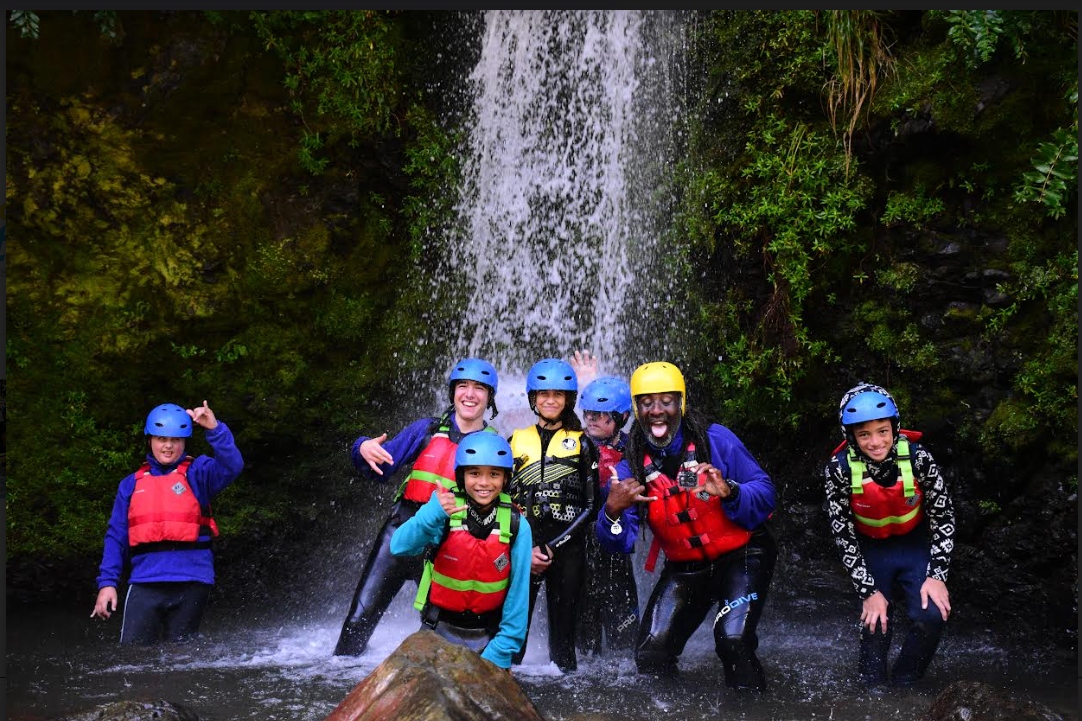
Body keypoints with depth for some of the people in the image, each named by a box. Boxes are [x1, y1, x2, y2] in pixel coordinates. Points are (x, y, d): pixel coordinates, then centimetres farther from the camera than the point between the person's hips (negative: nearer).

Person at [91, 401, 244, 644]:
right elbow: (116, 537, 12)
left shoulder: (197, 474, 4)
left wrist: (215, 429, -31)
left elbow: (232, 466, -16)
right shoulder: (132, 484, 13)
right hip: (145, 584, 2)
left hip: (191, 583, -2)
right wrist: (107, 583, 4)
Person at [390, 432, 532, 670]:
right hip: (439, 630, 0)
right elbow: (400, 547, -30)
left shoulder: (517, 526, -11)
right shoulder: (443, 509, -14)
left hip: (488, 635, 1)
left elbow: (518, 592, -7)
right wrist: (432, 515, -47)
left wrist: (502, 649, -12)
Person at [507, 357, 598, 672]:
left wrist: (550, 548, -8)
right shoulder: (516, 441, 14)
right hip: (522, 547, 1)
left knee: (563, 631, -1)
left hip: (567, 548, -1)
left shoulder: (581, 443, 9)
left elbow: (589, 506, 2)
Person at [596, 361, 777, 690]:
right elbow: (620, 542, -12)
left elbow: (765, 494, -16)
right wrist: (613, 511, -33)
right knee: (650, 655, -2)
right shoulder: (632, 465, -7)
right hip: (685, 568, 4)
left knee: (733, 640, -24)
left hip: (741, 555, -3)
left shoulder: (715, 440, -14)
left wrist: (730, 492, -36)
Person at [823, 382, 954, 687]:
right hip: (871, 549, 0)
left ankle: (903, 686, 5)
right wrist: (869, 591, -17)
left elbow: (943, 516, -11)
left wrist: (937, 575, -17)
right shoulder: (840, 468, -23)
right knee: (876, 624, -5)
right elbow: (843, 535, -16)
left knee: (932, 616, -16)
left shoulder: (918, 458, -23)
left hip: (916, 544, 0)